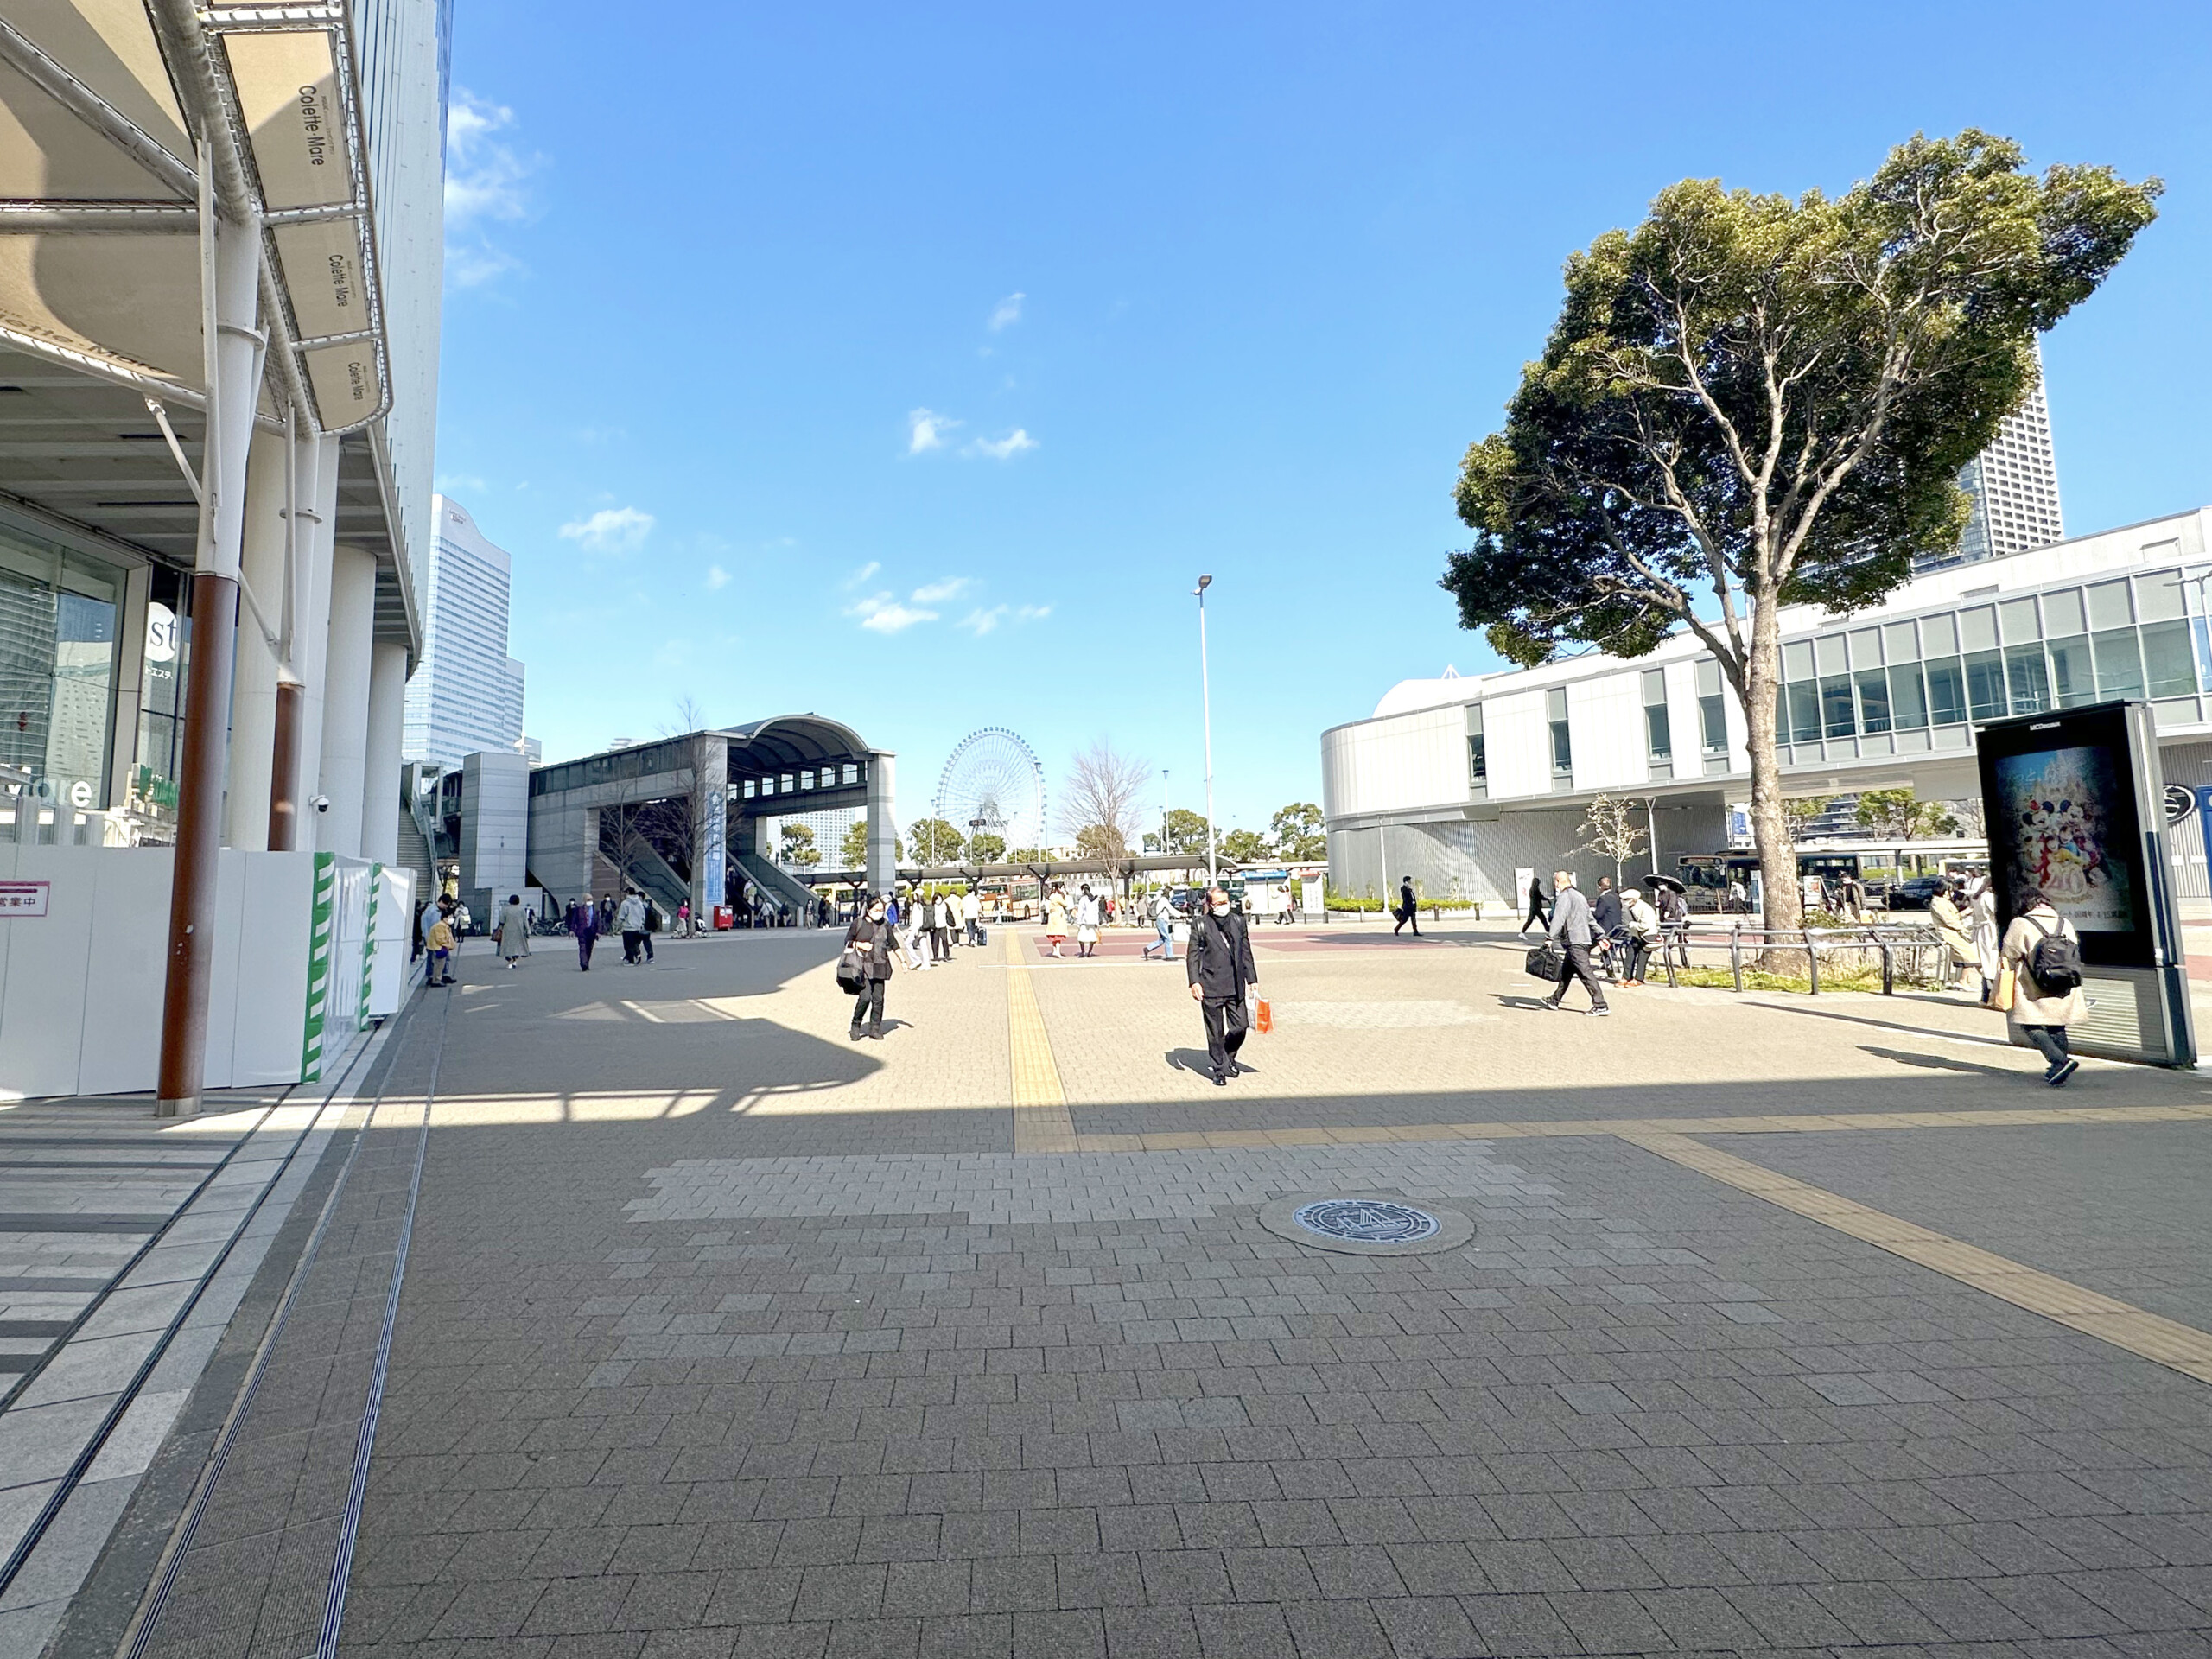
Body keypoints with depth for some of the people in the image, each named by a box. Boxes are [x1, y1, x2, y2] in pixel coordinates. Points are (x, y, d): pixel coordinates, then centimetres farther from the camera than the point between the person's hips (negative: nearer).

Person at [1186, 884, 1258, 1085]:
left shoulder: (1238, 922, 10)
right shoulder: (1200, 925, -2)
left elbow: (1246, 952, 16)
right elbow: (1193, 955, -3)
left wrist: (1252, 979, 14)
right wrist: (1194, 982, -11)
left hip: (1235, 987, 3)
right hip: (1210, 988, -3)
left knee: (1239, 1028, 5)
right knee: (1215, 1032, 4)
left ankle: (1229, 1058, 32)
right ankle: (1220, 1070, 18)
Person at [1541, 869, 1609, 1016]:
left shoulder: (1564, 897, -10)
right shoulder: (1579, 896, 21)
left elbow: (1558, 920, -22)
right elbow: (1591, 919, 25)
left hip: (1574, 942, -10)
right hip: (1585, 940, 10)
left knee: (1585, 973, -11)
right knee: (1566, 972, 17)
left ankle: (1601, 1006, -14)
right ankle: (1554, 1001, 26)